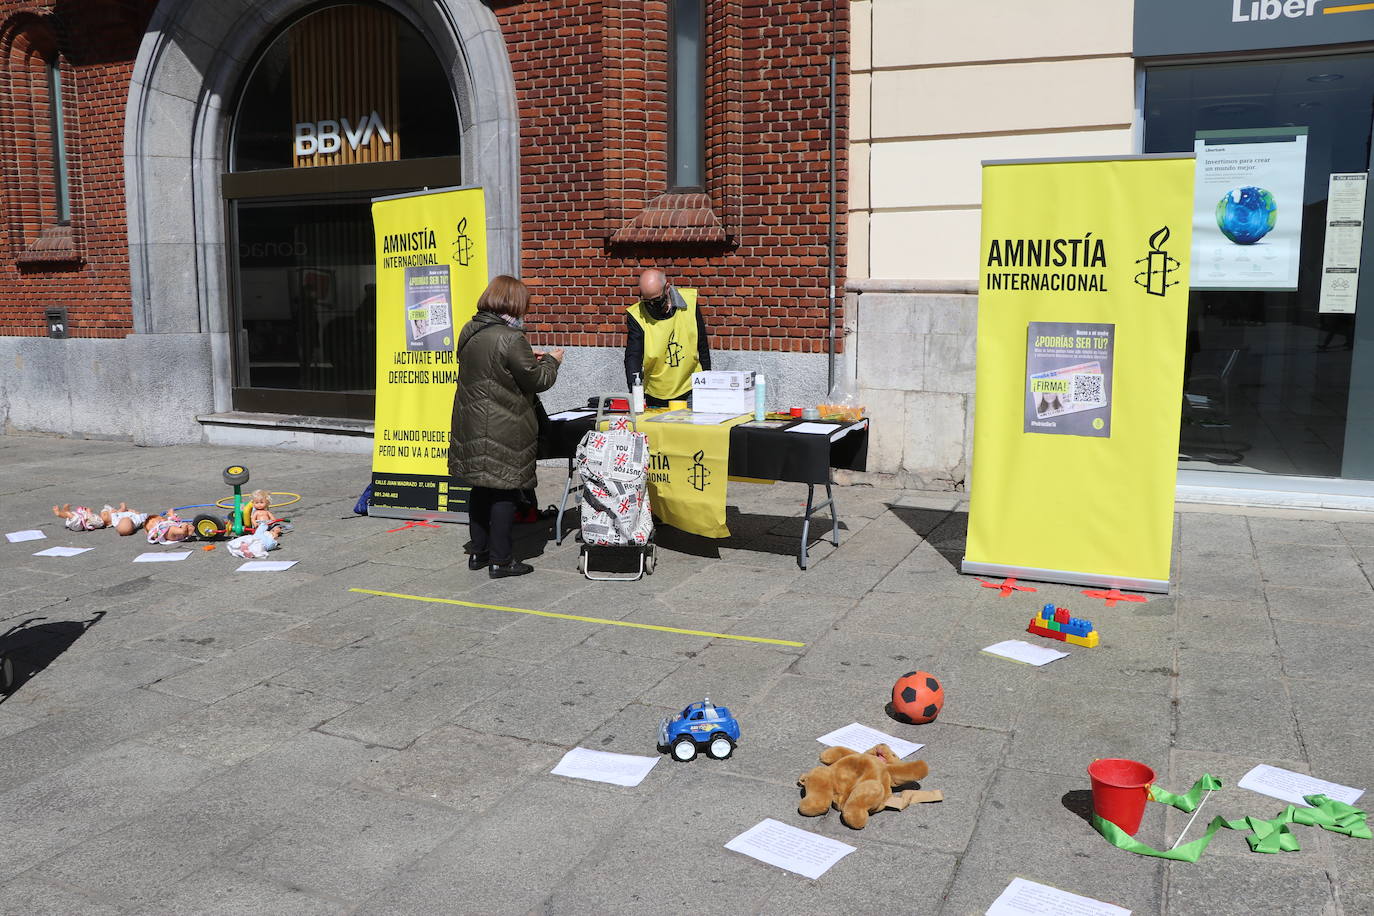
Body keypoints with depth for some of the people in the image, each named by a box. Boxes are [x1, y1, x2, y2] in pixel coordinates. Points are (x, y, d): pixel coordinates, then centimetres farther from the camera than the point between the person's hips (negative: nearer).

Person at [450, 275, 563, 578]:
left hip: (471, 426, 8)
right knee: (504, 491, 1)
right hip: (503, 432, -8)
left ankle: (479, 552, 27)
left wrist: (528, 358, 17)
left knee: (480, 489, 17)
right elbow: (537, 380, -12)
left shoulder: (469, 331, 6)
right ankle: (501, 560, 8)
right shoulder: (510, 339, -19)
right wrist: (551, 361, 7)